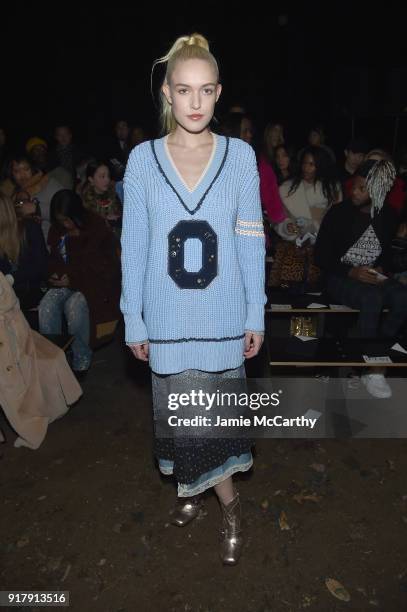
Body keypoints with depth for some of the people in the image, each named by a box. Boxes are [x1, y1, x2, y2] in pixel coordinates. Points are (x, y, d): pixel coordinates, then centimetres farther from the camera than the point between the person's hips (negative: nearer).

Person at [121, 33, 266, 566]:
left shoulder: (240, 155, 0)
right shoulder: (143, 159, -1)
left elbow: (251, 241, 2)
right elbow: (133, 246, 1)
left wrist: (256, 315, 1)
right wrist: (134, 321, 1)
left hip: (223, 314, 0)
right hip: (168, 316, 1)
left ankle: (198, 488, 37)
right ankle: (228, 501, 35)